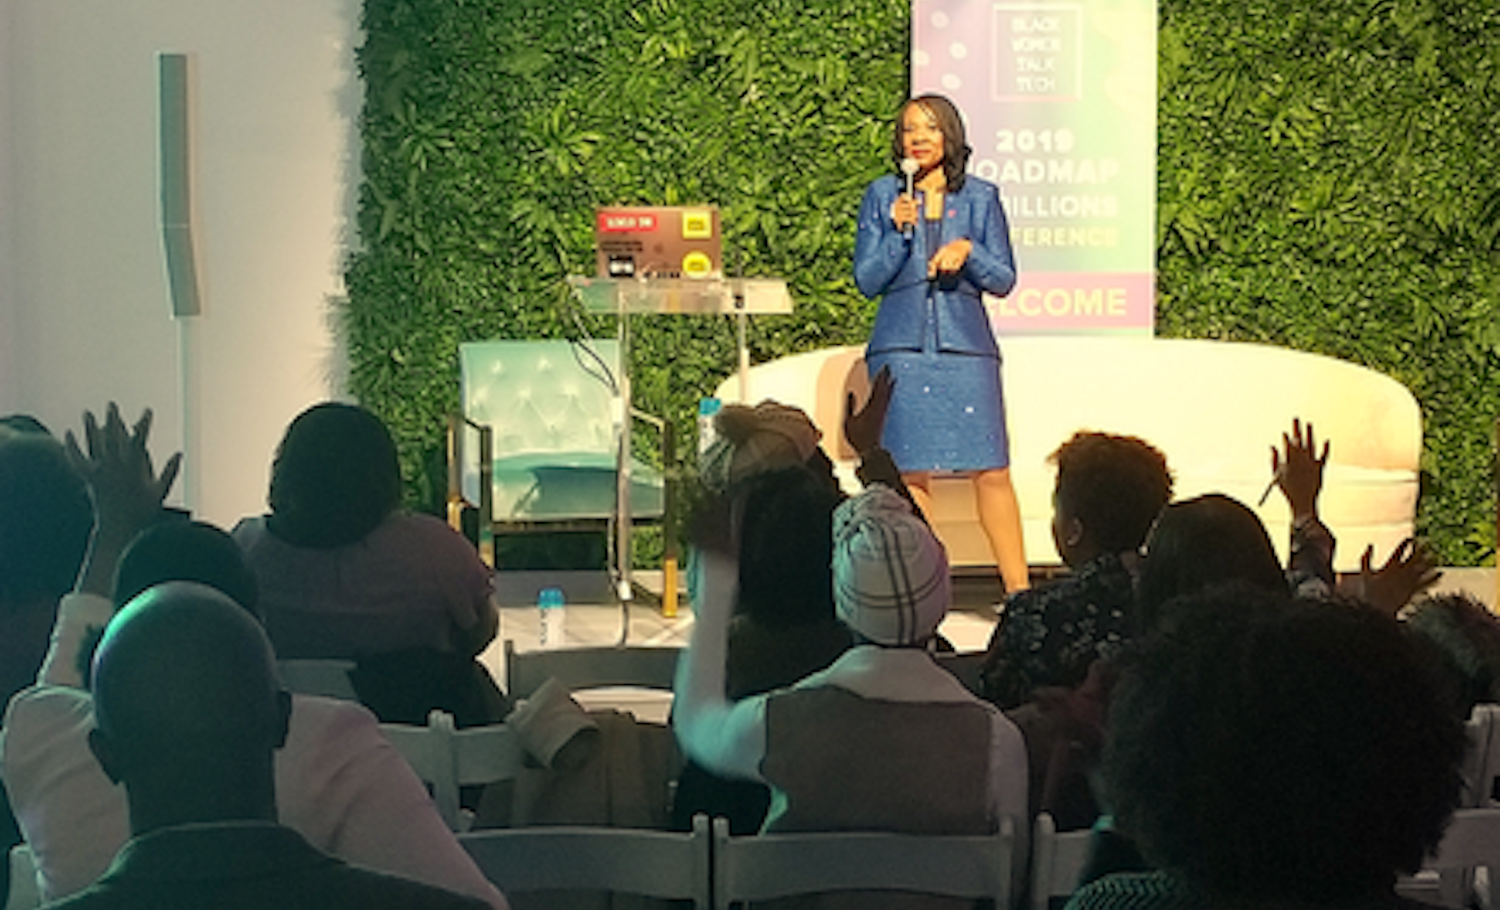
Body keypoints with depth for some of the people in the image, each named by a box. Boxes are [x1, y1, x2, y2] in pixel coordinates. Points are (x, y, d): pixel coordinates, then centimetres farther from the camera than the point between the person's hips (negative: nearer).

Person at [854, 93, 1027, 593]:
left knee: (990, 471, -4)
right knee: (910, 472, -2)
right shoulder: (882, 196, 7)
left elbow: (1004, 279, 8)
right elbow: (866, 280, 3)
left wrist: (969, 251, -10)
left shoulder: (980, 197, 8)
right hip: (902, 349, 0)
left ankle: (1018, 589, 3)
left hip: (966, 348, 0)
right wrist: (899, 231, -10)